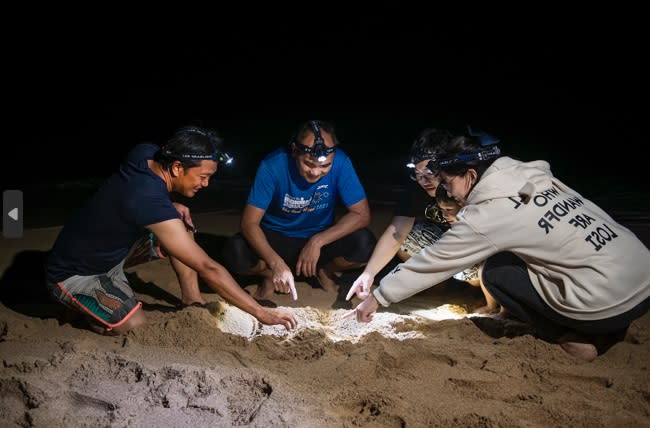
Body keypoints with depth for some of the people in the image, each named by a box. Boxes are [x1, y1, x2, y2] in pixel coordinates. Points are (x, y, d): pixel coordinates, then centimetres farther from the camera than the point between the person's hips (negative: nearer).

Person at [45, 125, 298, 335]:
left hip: (108, 256, 8)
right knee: (133, 324, -27)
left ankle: (191, 298, 6)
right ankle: (79, 306, 2)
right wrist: (261, 313, -29)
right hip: (72, 275, -8)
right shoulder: (151, 202, -36)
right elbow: (207, 268, -35)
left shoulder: (145, 153, -13)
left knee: (181, 222, 0)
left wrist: (171, 206, -6)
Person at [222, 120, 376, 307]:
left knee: (365, 244, -28)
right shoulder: (273, 165, -25)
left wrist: (318, 241, -28)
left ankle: (326, 273, 4)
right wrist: (276, 263, -40)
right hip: (276, 239, -1)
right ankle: (271, 276, 3)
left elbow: (361, 214, -18)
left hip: (323, 238, 1)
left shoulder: (341, 163, -22)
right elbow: (250, 222, -24)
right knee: (234, 252, -31)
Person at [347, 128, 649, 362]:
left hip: (611, 304, -7)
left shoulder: (486, 215, -12)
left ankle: (575, 339, 5)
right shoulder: (534, 177, 8)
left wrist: (379, 297, 11)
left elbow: (432, 262, -2)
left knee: (496, 272, 5)